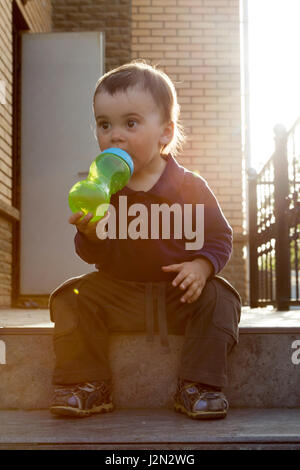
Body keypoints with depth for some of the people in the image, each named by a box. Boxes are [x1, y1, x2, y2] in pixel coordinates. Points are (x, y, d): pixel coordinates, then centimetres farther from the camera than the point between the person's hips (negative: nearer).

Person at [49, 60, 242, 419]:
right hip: (118, 292, 2)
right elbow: (95, 257, -4)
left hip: (179, 293, -1)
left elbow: (219, 238, -3)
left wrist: (201, 267, -24)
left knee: (220, 299, -24)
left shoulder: (190, 187, -9)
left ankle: (198, 386, -14)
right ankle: (86, 384, -9)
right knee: (71, 298, -16)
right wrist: (90, 235, -28)